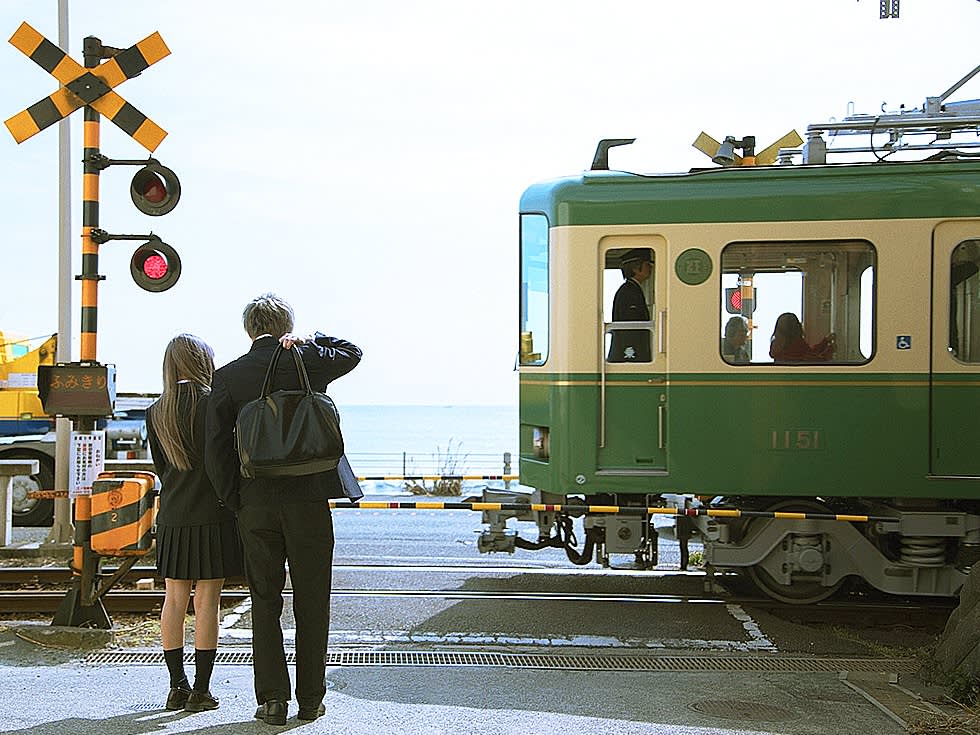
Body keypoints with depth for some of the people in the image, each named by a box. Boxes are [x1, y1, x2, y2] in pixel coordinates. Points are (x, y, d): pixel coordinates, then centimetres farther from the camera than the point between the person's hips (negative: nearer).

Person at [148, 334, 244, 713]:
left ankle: (178, 686, 15)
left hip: (172, 516, 5)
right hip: (212, 514, -5)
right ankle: (201, 690, 2)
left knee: (174, 599, 11)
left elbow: (160, 465, 14)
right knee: (207, 601, -1)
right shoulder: (212, 403, -9)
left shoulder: (156, 413, 7)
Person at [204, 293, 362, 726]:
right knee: (311, 603, 8)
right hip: (309, 499, -1)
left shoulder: (227, 377, 1)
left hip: (255, 505, 1)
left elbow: (216, 449, -2)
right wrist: (305, 342, 12)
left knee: (264, 603, 9)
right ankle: (310, 698, 13)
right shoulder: (307, 360, -1)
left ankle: (272, 698, 8)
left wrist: (233, 503, 6)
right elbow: (352, 353, 21)